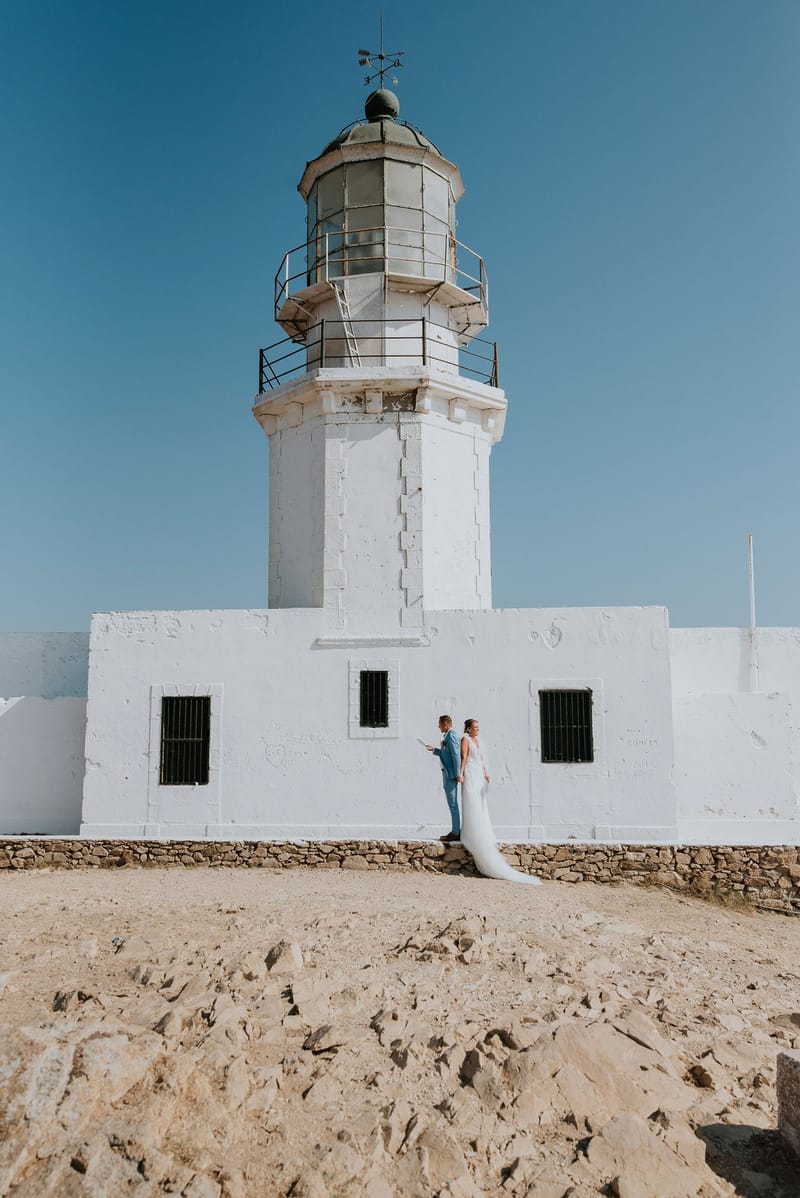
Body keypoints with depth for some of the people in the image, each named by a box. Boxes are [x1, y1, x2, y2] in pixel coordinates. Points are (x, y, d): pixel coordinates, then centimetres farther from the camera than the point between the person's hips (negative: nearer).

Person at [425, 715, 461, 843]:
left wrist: (457, 774, -21)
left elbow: (456, 755, -20)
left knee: (453, 804, -5)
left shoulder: (451, 736, -15)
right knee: (452, 804, 13)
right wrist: (434, 750, 24)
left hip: (451, 775, -10)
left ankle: (455, 833, -1)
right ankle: (456, 831, 19)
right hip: (448, 774, 10)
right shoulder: (447, 736, 15)